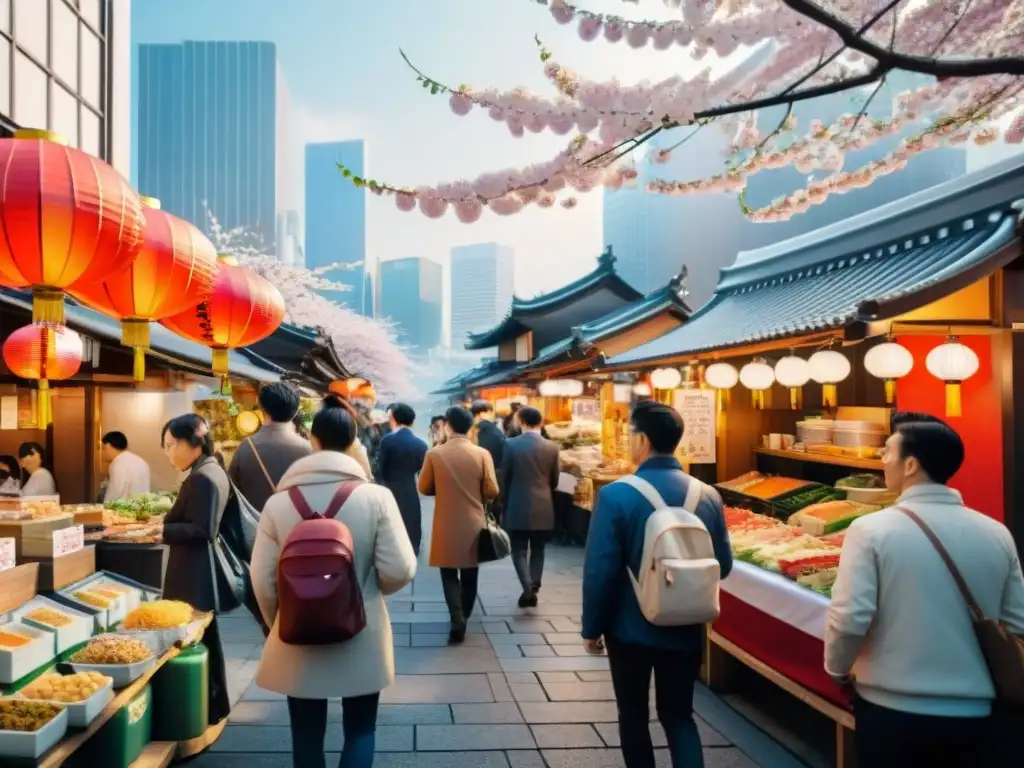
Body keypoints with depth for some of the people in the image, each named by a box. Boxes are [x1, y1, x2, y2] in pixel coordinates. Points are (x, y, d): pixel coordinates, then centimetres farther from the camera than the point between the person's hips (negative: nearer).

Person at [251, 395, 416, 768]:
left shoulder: (278, 503, -10)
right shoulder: (377, 497, -14)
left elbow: (263, 580, -8)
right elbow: (399, 570, -15)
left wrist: (279, 625, 11)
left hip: (300, 643, 1)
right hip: (361, 640, -1)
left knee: (307, 737, 18)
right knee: (359, 731, 17)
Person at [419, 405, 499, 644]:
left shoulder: (434, 454, -9)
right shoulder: (482, 454, -9)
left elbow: (424, 488, -2)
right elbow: (492, 491, -8)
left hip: (446, 525, -1)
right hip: (474, 524, 1)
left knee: (449, 574, 9)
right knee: (469, 575, 17)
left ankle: (457, 622, -5)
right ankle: (463, 619, 30)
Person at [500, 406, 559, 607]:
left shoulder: (511, 445, -9)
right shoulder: (552, 447, -2)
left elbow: (504, 478, -2)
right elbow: (554, 481, 7)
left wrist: (506, 500, 14)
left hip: (518, 506, -2)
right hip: (543, 508, 2)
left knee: (519, 550, 6)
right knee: (537, 550, 14)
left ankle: (528, 589, -9)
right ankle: (534, 588, 16)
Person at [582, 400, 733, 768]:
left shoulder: (616, 495, -19)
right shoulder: (707, 495, -5)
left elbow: (600, 571, -17)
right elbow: (722, 566, 4)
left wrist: (592, 628, -4)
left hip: (630, 628, -3)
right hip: (684, 629, 3)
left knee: (633, 714, 16)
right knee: (679, 714, 17)